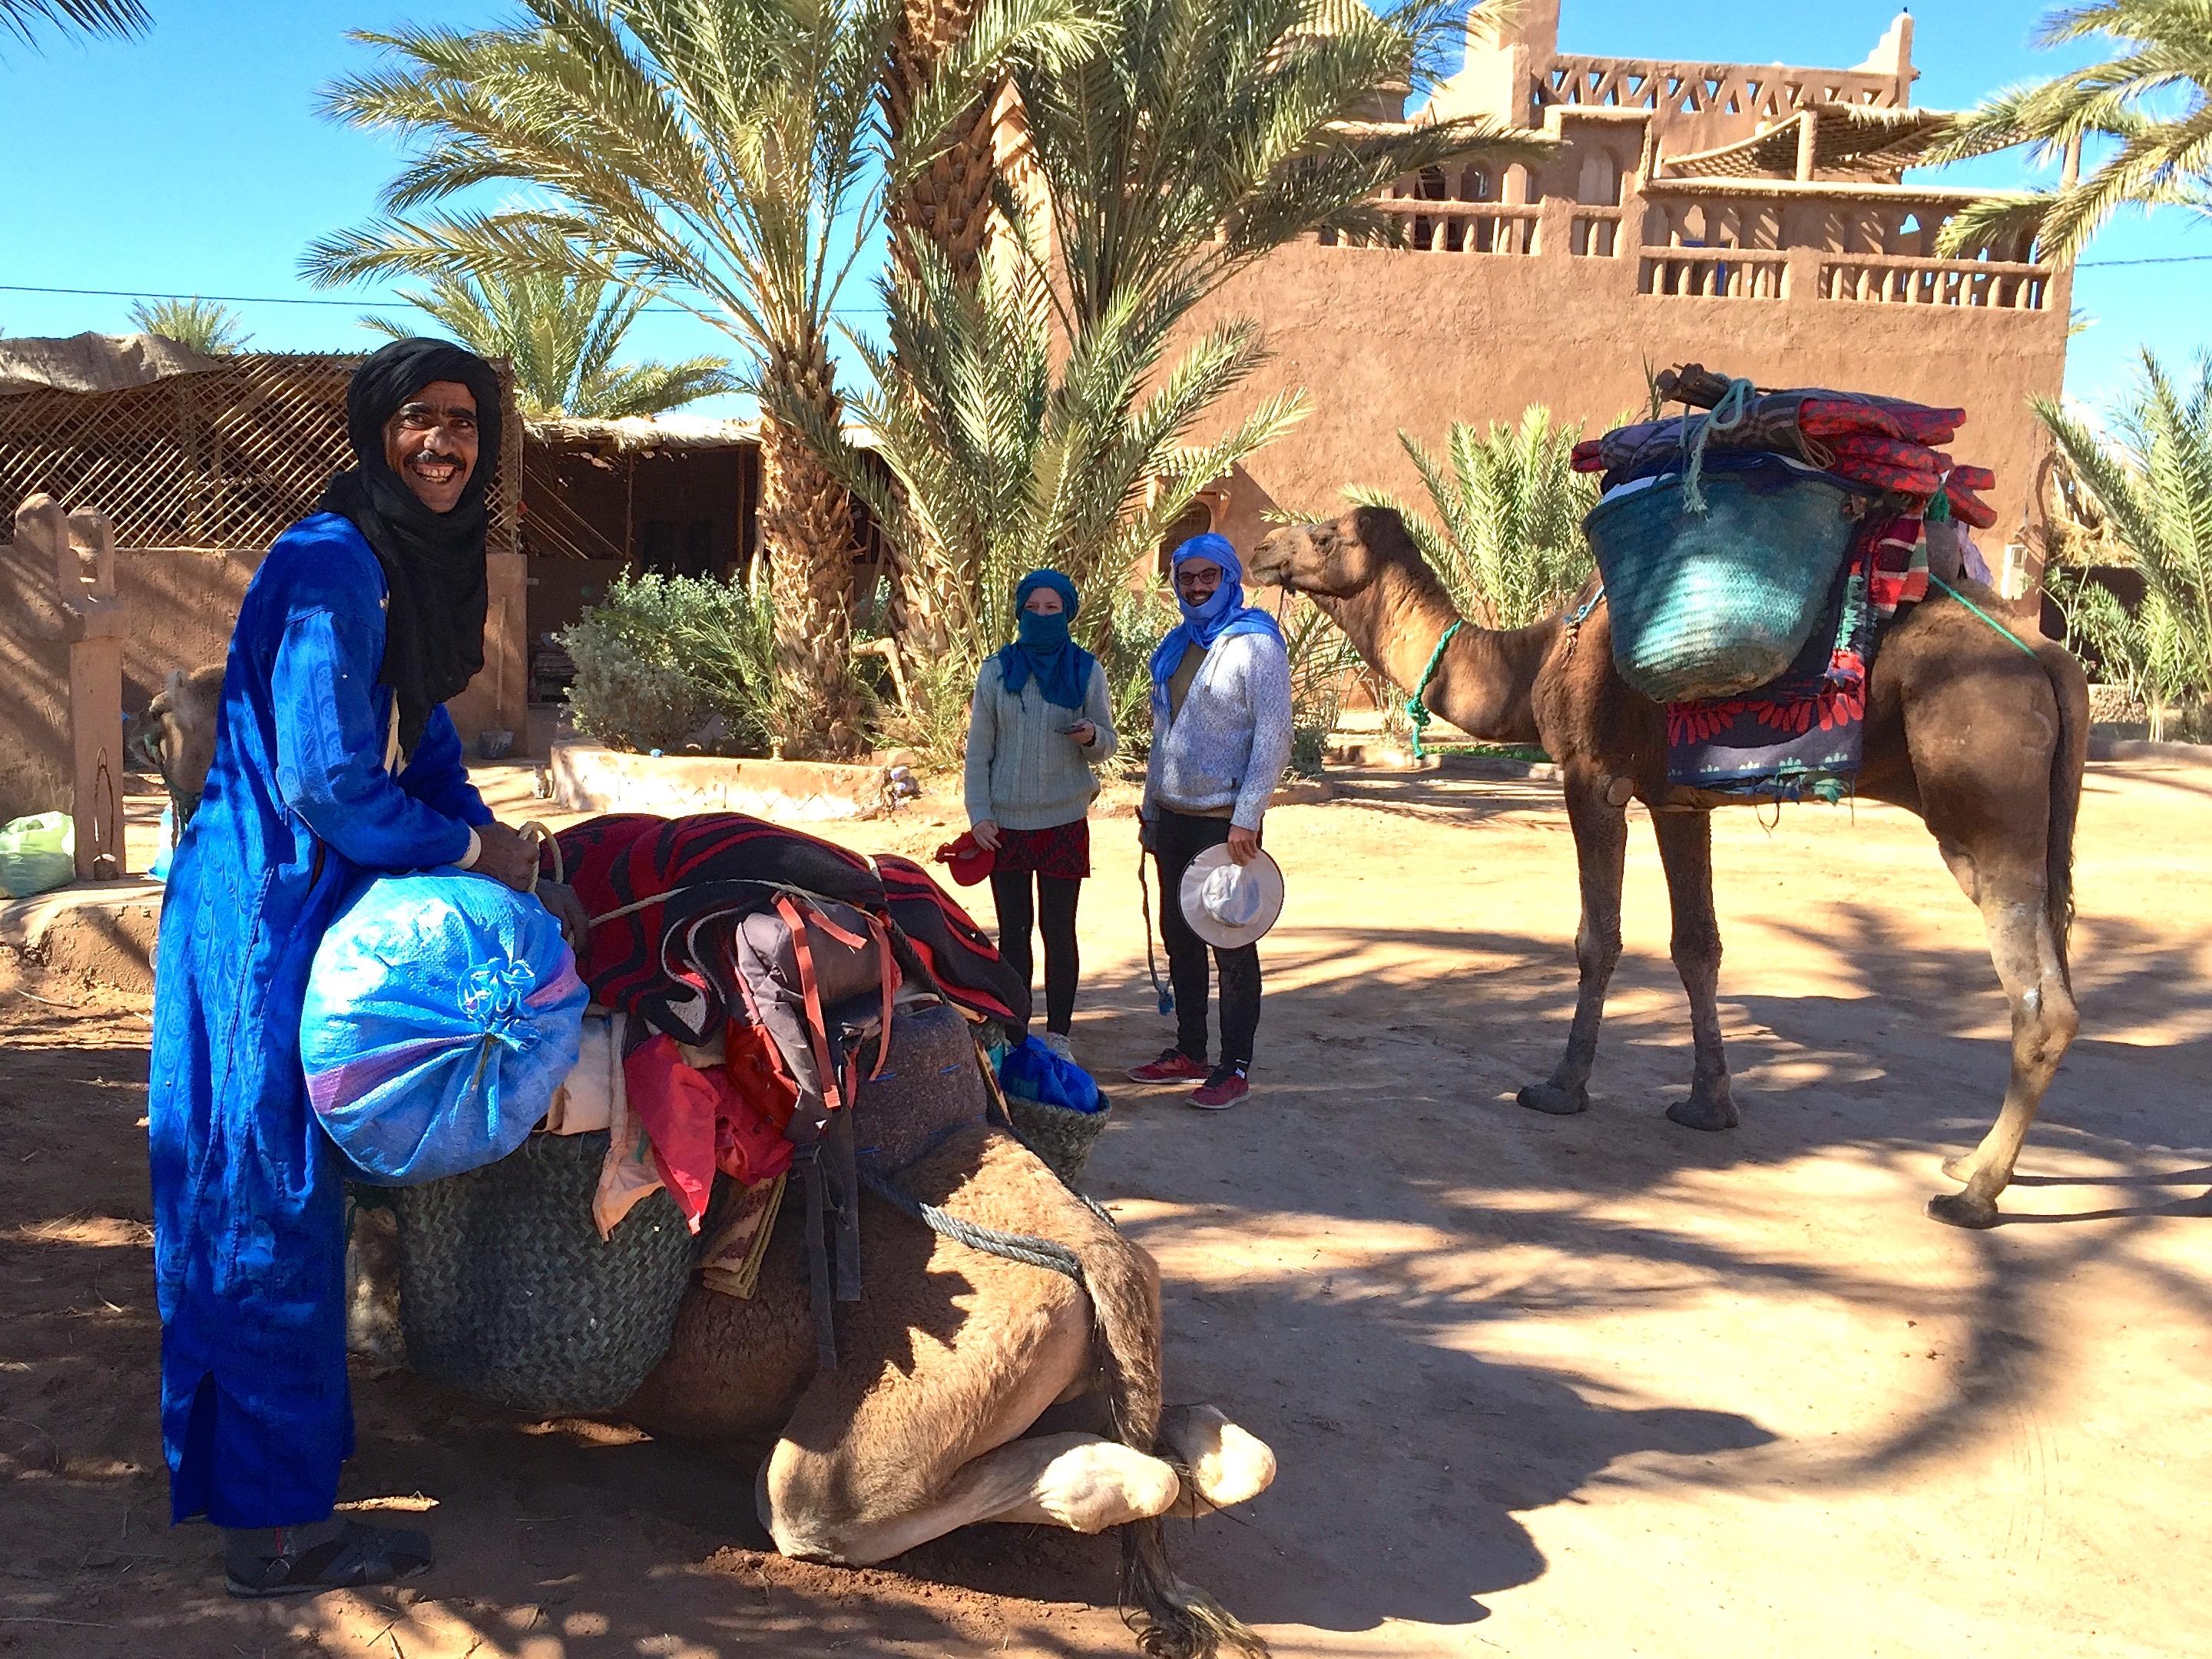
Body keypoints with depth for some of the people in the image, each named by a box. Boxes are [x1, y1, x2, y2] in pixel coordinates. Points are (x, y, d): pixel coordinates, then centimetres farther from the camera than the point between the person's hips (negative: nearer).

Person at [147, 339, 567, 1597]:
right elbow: (325, 783, -23)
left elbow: (424, 737, 18)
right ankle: (277, 1528, 10)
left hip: (309, 908, 10)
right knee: (272, 1200, -2)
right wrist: (471, 854, -11)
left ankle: (265, 1447, 36)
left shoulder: (417, 568, 11)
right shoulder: (330, 568, -19)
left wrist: (497, 846, 4)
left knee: (277, 1194, 19)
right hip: (265, 913, -10)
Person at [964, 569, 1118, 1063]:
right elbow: (978, 748, 4)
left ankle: (1058, 1036, 12)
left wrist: (1091, 736, -19)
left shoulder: (1085, 670, 3)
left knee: (1060, 930, 2)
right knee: (1013, 930, 6)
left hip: (1065, 822, -1)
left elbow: (1107, 743, 5)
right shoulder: (997, 671, 4)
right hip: (1007, 823, 1)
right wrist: (979, 813, -4)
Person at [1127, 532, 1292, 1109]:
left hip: (1225, 820, -7)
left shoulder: (1255, 644, -10)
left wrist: (1245, 819, -20)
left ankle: (1235, 1068, 8)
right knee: (1180, 937, 13)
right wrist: (1151, 809, 16)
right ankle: (1189, 1052, 24)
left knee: (1231, 945, 0)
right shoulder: (1175, 645, 12)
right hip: (1175, 817, 7)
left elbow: (1274, 736, -15)